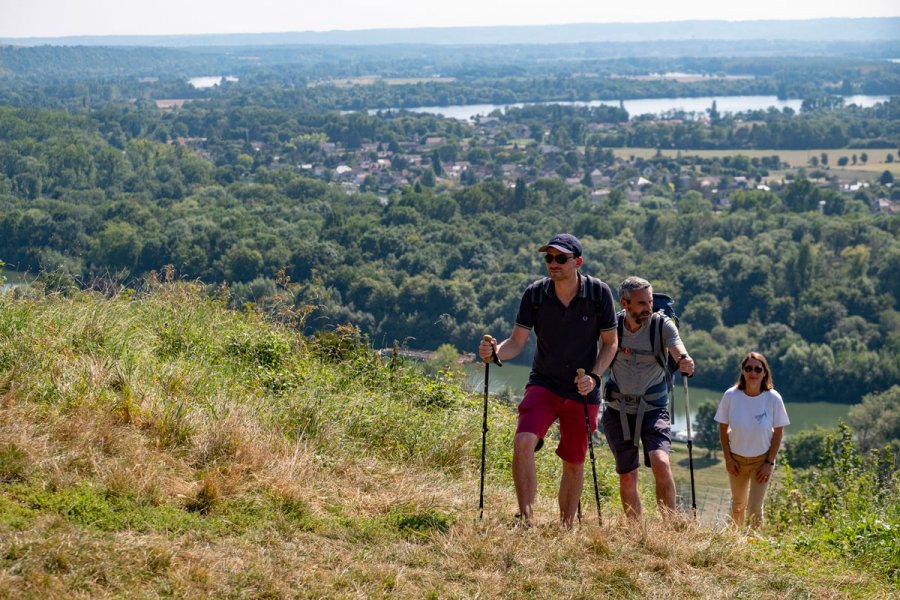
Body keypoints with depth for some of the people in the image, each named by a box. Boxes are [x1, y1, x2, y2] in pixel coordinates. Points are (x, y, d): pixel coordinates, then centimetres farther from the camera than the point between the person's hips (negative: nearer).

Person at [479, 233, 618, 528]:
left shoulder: (598, 293, -9)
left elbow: (610, 342, 1)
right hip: (543, 384, 0)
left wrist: (594, 376, -14)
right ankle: (525, 517, -21)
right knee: (523, 443, -24)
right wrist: (495, 352, -27)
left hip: (582, 393, 0)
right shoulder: (535, 294, -7)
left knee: (574, 464, 7)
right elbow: (517, 341, -5)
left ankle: (566, 528, 23)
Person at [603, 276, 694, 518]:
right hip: (618, 410, 2)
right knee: (627, 478, 4)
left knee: (660, 462, -23)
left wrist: (686, 363, -47)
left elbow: (679, 351, -24)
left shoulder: (662, 324, -10)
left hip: (653, 409, -2)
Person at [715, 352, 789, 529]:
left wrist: (769, 462, -10)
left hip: (761, 459, -2)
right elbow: (723, 428, -5)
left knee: (755, 508, -4)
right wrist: (728, 459, -7)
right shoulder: (731, 395, -16)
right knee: (738, 504, 18)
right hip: (737, 459, 2)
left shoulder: (773, 398, -18)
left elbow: (778, 432, -8)